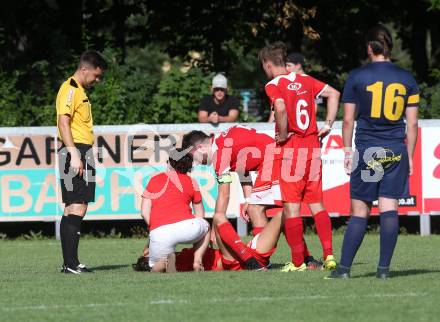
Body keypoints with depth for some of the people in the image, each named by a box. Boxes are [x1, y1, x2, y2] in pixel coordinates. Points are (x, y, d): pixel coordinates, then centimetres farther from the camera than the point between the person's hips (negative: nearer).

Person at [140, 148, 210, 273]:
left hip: (159, 233, 0)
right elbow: (200, 215, 22)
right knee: (205, 226, 35)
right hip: (185, 226, 1)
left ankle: (164, 261, -18)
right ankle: (197, 261, 11)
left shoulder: (154, 180, 17)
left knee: (155, 269, 21)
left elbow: (144, 212, 9)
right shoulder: (191, 182, 17)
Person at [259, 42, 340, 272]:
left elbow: (281, 108, -26)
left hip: (291, 148, -6)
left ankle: (297, 262, -1)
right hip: (313, 145, 6)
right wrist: (328, 124, 10)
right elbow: (333, 94, 9)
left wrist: (282, 135, -13)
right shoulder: (306, 80, 11)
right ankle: (328, 255, 2)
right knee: (316, 203, 11)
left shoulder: (274, 85, -8)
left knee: (291, 206, -1)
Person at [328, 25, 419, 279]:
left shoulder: (356, 77, -1)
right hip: (396, 151, 1)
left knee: (360, 212, 4)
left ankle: (344, 267, 2)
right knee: (389, 209, 0)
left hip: (366, 151, -1)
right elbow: (412, 124, 6)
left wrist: (348, 151, 9)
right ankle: (384, 267, -3)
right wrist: (409, 158, 12)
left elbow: (348, 120, 0)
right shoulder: (407, 79, 5)